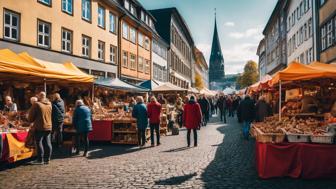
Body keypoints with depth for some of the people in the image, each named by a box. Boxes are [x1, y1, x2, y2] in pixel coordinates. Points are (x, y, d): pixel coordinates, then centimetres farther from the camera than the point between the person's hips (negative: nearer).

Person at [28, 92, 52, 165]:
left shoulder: (36, 104, -10)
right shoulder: (49, 104, 8)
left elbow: (31, 116, -3)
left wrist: (31, 121, 17)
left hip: (40, 127, -6)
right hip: (48, 127, 6)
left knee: (39, 143, 2)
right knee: (47, 143, 9)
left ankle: (40, 160, 5)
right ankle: (47, 159, 14)